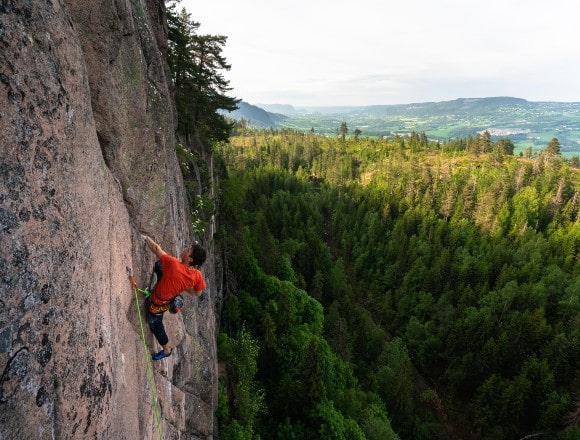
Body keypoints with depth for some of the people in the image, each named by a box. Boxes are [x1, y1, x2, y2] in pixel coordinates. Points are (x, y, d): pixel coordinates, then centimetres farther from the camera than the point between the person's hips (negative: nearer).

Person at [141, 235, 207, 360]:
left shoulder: (174, 264, -43)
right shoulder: (197, 275, -27)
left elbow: (155, 248, -31)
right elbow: (198, 293, -9)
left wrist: (144, 237, -15)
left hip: (157, 304, -6)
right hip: (169, 297, 6)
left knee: (155, 325, 24)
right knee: (158, 265, 16)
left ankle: (167, 350, 43)